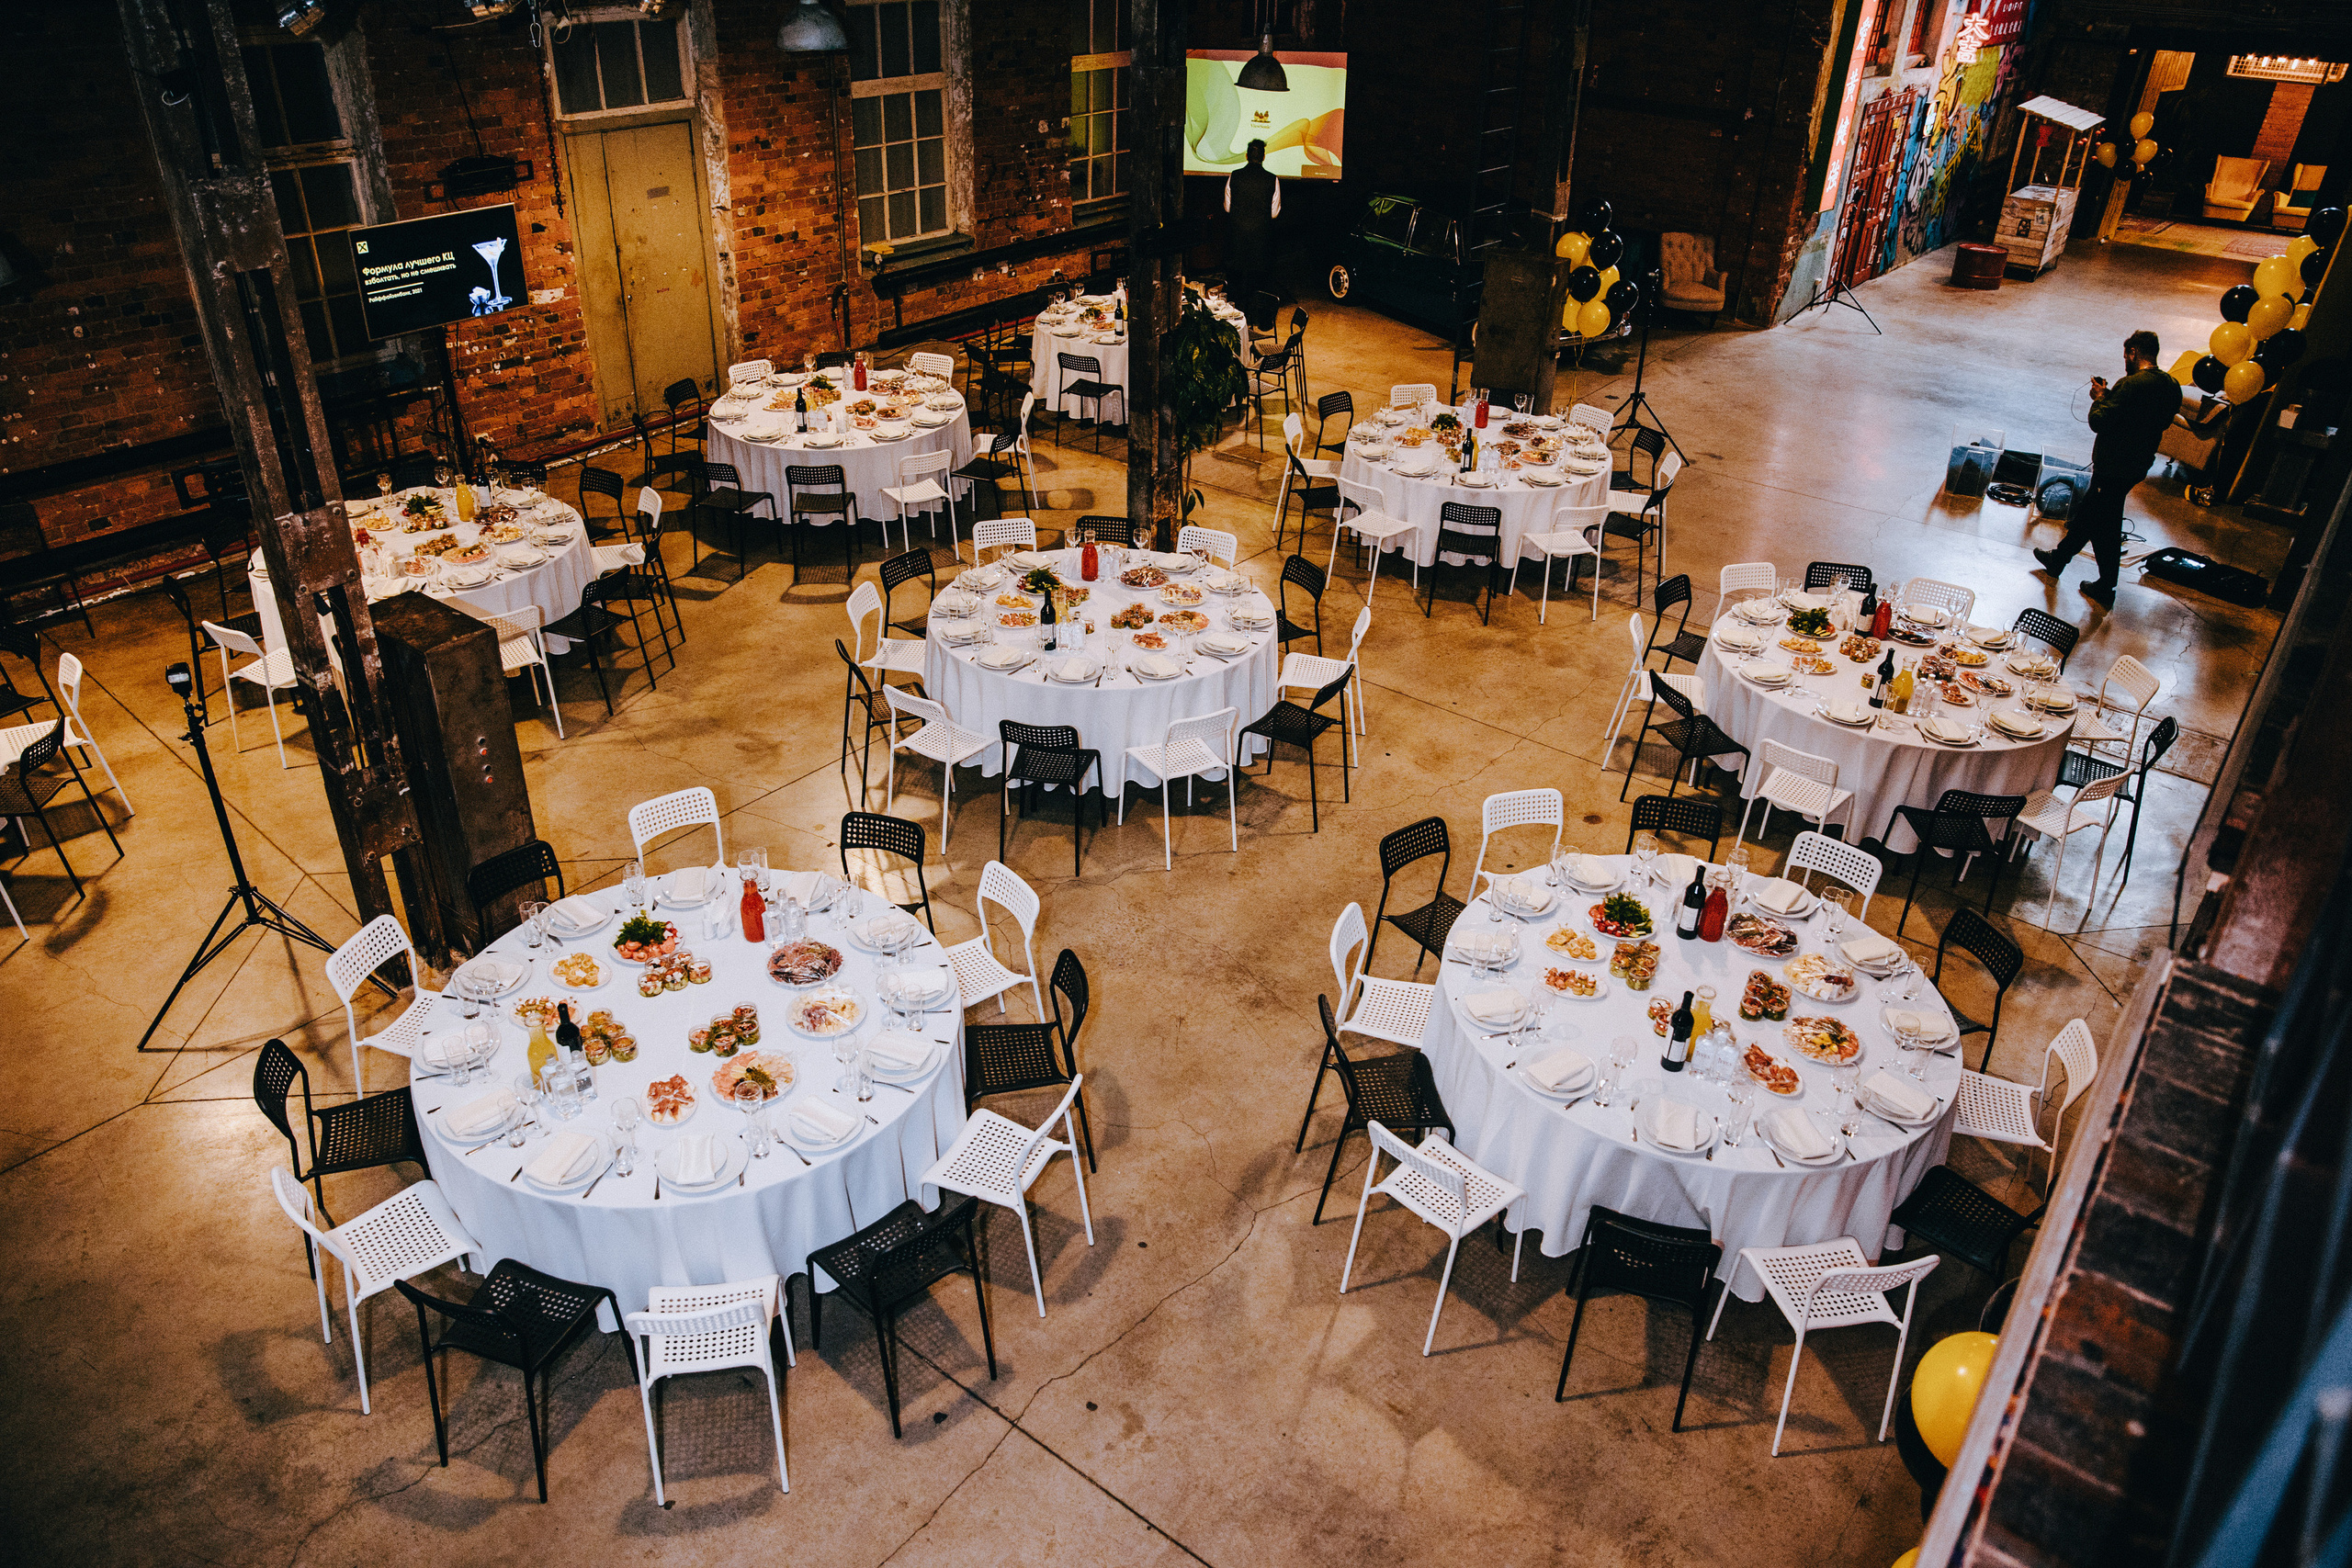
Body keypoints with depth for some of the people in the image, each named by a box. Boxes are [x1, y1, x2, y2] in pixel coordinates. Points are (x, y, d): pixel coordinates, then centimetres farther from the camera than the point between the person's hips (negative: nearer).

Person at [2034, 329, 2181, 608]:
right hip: (2137, 466, 9)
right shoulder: (2171, 387, 3)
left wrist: (2100, 398, -6)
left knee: (2105, 528, 5)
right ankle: (2058, 559, 40)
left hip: (2113, 468, -9)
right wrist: (2110, 397, 8)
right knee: (2087, 511, 24)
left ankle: (2106, 589, 15)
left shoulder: (2132, 385, -25)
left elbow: (2099, 422, -24)